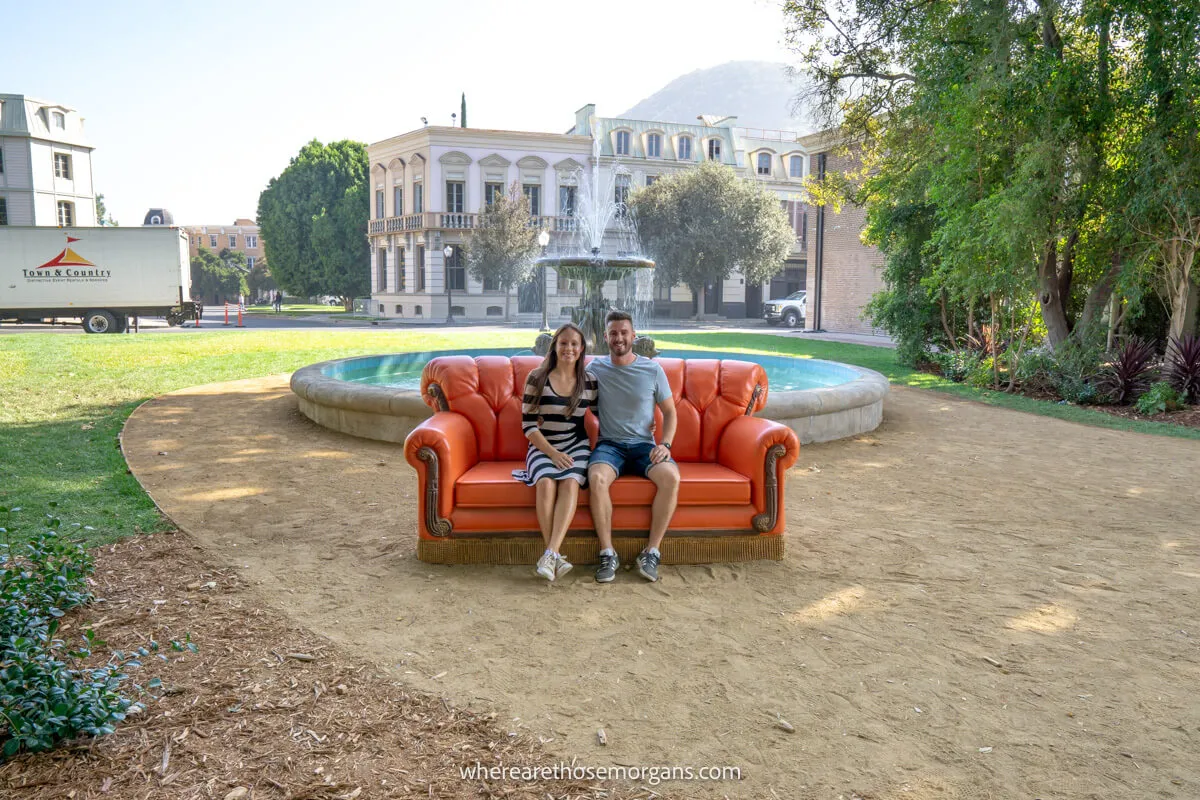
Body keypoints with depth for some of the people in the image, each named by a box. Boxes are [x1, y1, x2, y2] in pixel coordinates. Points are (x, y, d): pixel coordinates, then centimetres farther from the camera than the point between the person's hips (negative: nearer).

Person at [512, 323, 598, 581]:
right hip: (543, 448, -1)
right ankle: (555, 556, -33)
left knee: (570, 482, -31)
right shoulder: (537, 378, 1)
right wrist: (553, 453, -12)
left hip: (576, 447, 1)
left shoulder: (590, 381, 8)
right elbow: (528, 424, -1)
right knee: (546, 482, -32)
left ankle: (550, 555, -40)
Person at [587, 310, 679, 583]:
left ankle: (652, 551, -20)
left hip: (644, 445, 1)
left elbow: (669, 411, 9)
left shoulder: (652, 369, 5)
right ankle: (607, 553, -23)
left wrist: (665, 444, -8)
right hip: (609, 444, 0)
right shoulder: (595, 368, 7)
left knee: (671, 477, -31)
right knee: (597, 478, -35)